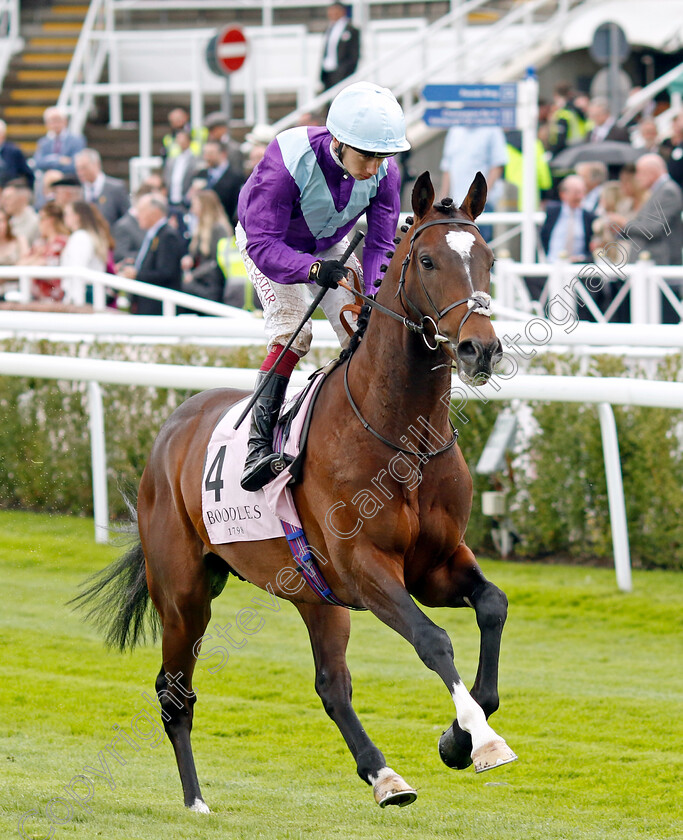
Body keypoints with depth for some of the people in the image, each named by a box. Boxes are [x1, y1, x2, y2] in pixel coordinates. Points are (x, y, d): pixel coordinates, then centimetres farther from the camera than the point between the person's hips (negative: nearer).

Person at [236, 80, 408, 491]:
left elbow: (381, 245, -22)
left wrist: (373, 299, -39)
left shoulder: (384, 172, -26)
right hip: (266, 239, -5)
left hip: (331, 244, 5)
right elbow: (264, 245, -42)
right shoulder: (286, 163, -41)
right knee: (292, 330, -22)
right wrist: (314, 268, -59)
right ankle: (260, 443, -24)